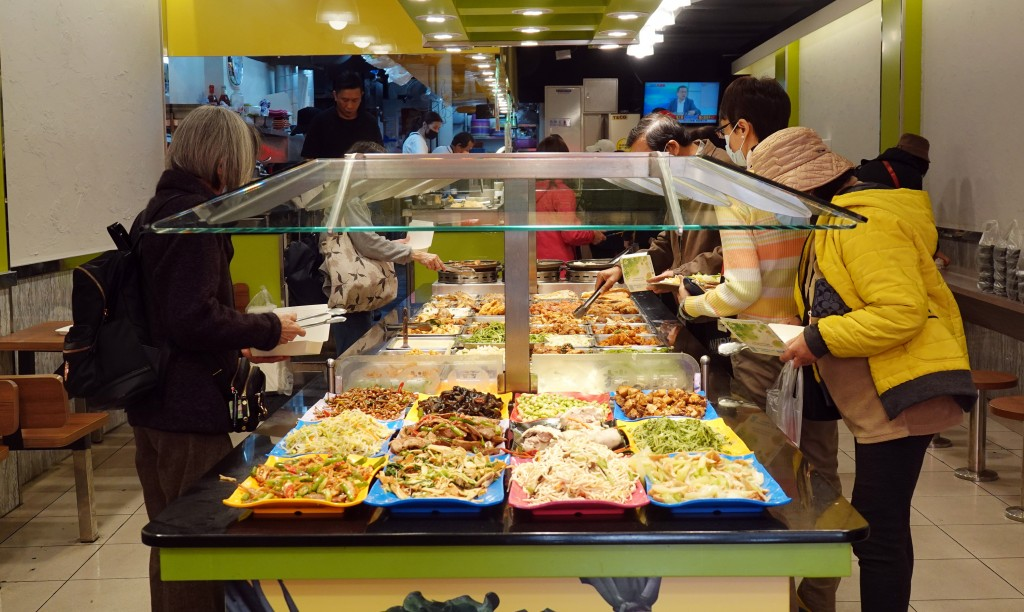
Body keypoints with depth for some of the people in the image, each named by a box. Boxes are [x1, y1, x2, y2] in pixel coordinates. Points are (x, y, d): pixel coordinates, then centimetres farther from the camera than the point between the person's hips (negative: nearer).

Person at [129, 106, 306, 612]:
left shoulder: (157, 210, 14)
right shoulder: (195, 213, -17)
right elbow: (194, 318, -24)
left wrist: (236, 345, 17)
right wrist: (267, 329, -11)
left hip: (150, 404, 10)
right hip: (188, 408, -10)